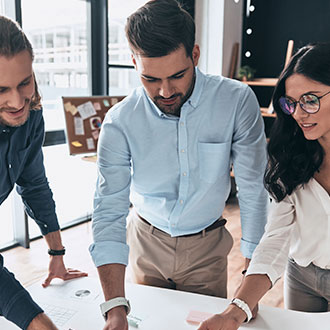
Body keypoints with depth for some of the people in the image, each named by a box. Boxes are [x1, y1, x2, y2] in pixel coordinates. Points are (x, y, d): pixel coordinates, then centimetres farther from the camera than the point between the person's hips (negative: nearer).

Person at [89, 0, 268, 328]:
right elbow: (109, 212, -22)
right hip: (146, 242, 1)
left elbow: (253, 190, -14)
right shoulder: (119, 122, -20)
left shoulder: (236, 101, -21)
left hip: (206, 248, 0)